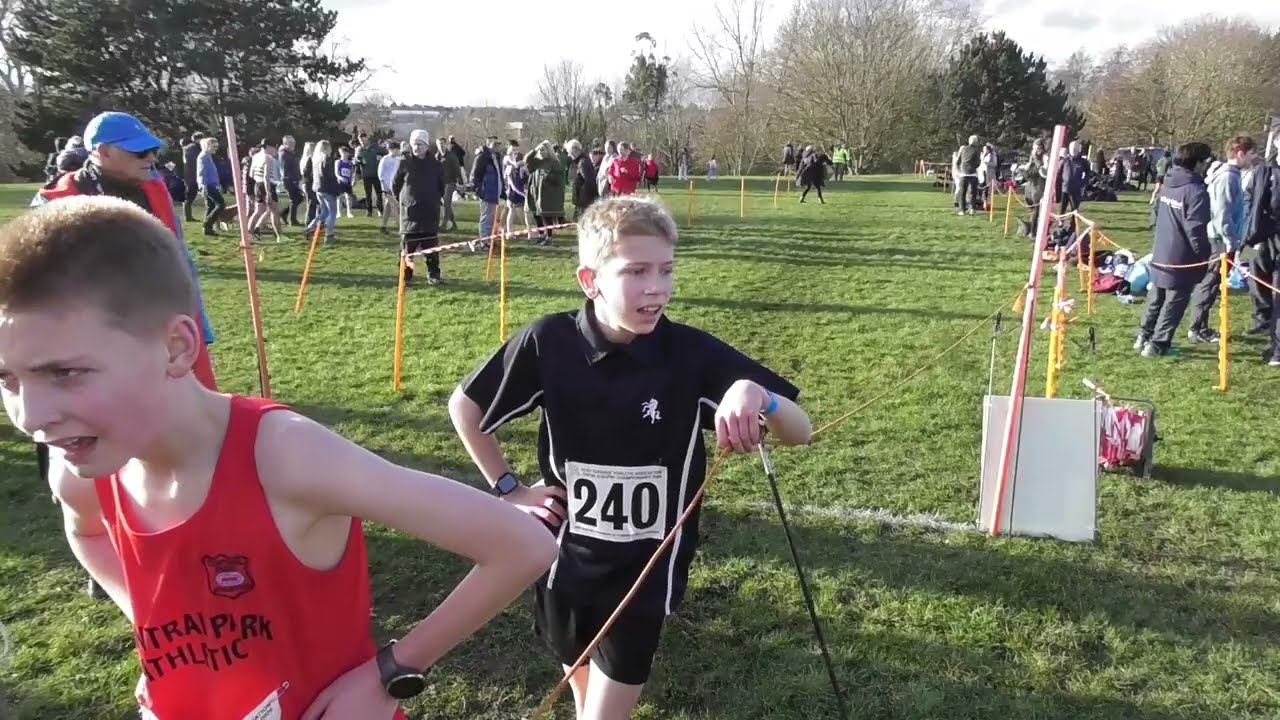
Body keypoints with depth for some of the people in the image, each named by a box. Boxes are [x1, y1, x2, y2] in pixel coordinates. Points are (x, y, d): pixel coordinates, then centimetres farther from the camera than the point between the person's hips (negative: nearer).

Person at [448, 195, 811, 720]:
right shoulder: (547, 343, -16)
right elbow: (464, 406, 1)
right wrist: (507, 489, 0)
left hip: (646, 572, -1)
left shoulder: (694, 354, -18)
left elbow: (799, 432, -15)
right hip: (565, 562, 2)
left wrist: (756, 394, -35)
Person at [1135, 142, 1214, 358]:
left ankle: (1144, 338, 27)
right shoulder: (1196, 191, -20)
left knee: (1156, 299, 19)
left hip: (1160, 254, 8)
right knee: (1174, 303, 2)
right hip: (1181, 258, -8)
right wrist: (1205, 255, -10)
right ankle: (1157, 345, 4)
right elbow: (1195, 229, -21)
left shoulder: (1168, 184, 6)